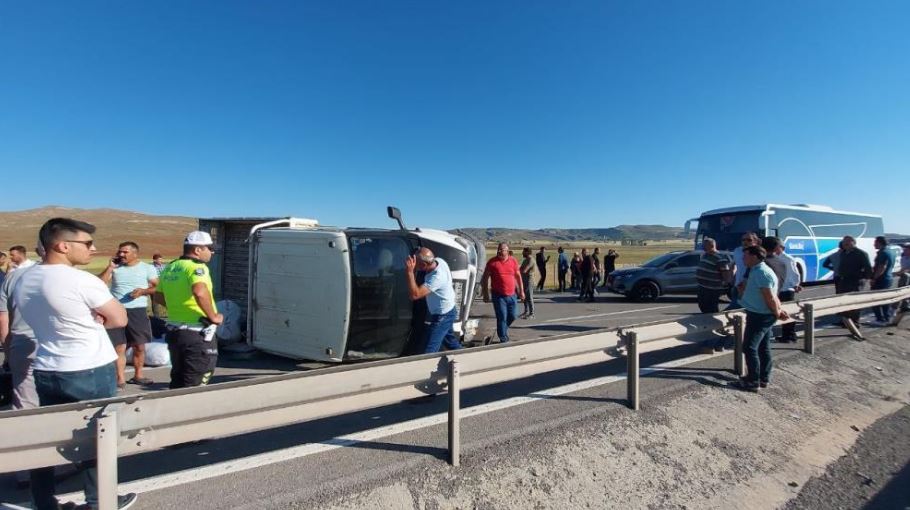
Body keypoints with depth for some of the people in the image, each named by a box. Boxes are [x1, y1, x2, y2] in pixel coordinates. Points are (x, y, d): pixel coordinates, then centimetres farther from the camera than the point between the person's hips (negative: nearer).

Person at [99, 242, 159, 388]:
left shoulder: (147, 268, 4)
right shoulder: (114, 268, 10)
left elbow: (157, 287, 1)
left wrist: (143, 291, -17)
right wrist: (110, 267, -2)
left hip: (137, 311, -1)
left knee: (139, 346, 5)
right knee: (119, 347, 0)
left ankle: (137, 376, 18)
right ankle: (121, 379, 6)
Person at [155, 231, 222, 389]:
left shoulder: (169, 268, 10)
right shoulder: (197, 266, -17)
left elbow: (158, 296, 20)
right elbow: (200, 292, -36)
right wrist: (213, 316, -24)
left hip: (174, 331, 8)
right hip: (197, 334, -8)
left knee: (178, 379, 22)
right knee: (195, 384, 3)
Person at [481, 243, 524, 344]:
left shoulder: (513, 261, 4)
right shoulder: (492, 262, -5)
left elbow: (518, 276, 13)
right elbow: (485, 279, -2)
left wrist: (521, 291, 12)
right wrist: (485, 294, -4)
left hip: (511, 295, 4)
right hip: (498, 295, -4)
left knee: (512, 316, 12)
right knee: (502, 318, -3)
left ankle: (503, 329, 40)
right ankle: (503, 339, 10)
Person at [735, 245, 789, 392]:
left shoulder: (761, 273, -22)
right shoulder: (757, 271, 11)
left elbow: (770, 297, -22)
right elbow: (771, 296, 15)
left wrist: (777, 314, -10)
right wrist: (779, 310, 8)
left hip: (759, 316, -10)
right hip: (762, 315, 10)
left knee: (749, 347, -3)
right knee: (763, 348, 17)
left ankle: (753, 381, 5)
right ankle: (764, 378, 27)